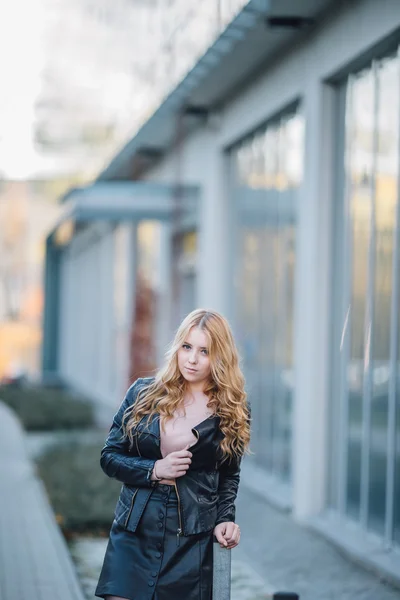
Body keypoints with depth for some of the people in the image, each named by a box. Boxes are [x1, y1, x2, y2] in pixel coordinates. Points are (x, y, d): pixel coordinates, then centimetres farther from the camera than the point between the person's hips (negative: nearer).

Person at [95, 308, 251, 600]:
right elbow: (109, 457, 6)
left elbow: (229, 475, 13)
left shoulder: (233, 410, 2)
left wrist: (225, 519, -3)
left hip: (192, 543, -1)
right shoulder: (144, 393, 3)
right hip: (134, 535, 1)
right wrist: (154, 471, -10)